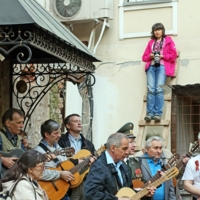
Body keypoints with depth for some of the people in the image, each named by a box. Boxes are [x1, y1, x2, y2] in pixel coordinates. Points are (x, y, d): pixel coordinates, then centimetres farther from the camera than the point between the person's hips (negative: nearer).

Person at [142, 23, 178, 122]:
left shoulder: (168, 40, 17)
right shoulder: (151, 42, 27)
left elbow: (173, 55, 6)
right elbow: (144, 57, 23)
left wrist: (162, 56, -8)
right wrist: (150, 56, 1)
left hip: (162, 66, -3)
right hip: (151, 66, 3)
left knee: (159, 89, -20)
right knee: (150, 89, -16)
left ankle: (158, 113, -24)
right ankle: (150, 113, -21)